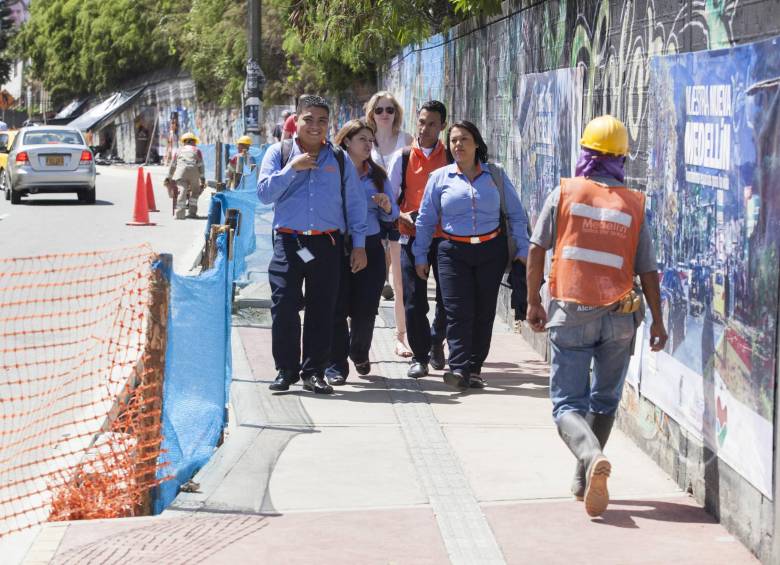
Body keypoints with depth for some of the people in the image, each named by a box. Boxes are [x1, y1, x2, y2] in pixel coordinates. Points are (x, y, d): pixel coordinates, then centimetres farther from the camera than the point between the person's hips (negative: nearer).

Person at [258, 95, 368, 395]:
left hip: (328, 244, 1)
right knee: (284, 306, -6)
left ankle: (314, 372, 11)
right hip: (289, 242, -1)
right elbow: (264, 193, -3)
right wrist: (292, 168, -11)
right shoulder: (278, 153, 7)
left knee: (322, 309, 3)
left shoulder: (340, 159, 11)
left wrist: (359, 245, 6)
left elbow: (355, 203, 12)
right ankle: (285, 370, 4)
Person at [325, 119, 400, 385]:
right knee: (337, 307, -5)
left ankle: (360, 353, 28)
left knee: (365, 309, 3)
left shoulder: (378, 175, 12)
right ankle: (336, 365, 1)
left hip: (371, 247, 4)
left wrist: (386, 206, -8)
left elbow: (391, 215, 14)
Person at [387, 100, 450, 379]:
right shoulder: (402, 158, 5)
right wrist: (402, 217, -13)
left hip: (444, 237, 0)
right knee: (414, 300, -2)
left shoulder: (451, 158, 4)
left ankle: (436, 342, 29)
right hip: (411, 236, 0)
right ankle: (420, 356, 9)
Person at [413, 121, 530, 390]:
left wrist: (522, 249, 3)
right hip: (454, 252, -1)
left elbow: (516, 214, 10)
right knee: (458, 312, -11)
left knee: (484, 313, 3)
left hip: (491, 250, 1)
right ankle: (459, 369, -17)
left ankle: (473, 369, 10)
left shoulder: (496, 175, 6)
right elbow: (425, 220, 9)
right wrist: (420, 256, 7)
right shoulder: (440, 178, 5)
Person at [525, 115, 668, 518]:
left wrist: (533, 302, 9)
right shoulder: (633, 205, 1)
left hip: (571, 313, -2)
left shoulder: (564, 193, -2)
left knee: (568, 404, 1)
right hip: (619, 317, 2)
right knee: (604, 401, 18)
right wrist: (657, 321, 10)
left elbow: (536, 249, -1)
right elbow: (647, 269, 1)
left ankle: (591, 456, -28)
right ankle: (583, 482, 21)